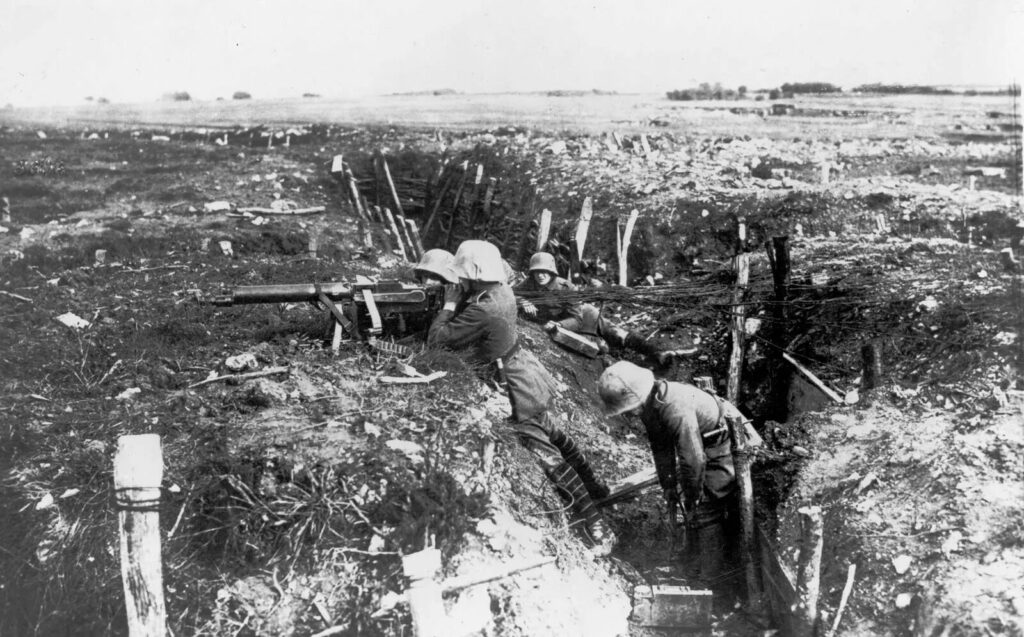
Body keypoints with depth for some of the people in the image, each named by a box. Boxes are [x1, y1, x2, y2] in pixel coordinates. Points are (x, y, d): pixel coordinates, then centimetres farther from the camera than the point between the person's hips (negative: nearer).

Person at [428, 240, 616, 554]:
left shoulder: (481, 311, -28)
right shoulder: (503, 292, -1)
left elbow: (437, 340, -24)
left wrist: (449, 304, -14)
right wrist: (458, 301, -1)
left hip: (516, 388, -10)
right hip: (528, 372, 10)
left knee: (547, 455, -6)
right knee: (553, 435, 28)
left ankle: (597, 527, -3)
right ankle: (593, 486, 47)